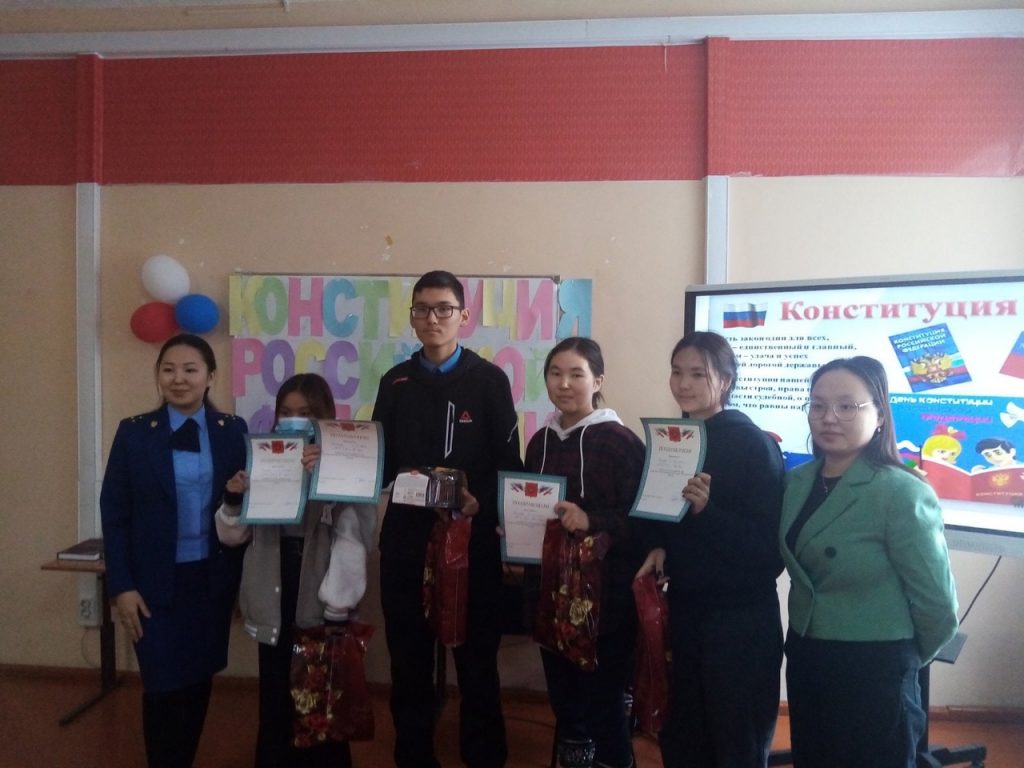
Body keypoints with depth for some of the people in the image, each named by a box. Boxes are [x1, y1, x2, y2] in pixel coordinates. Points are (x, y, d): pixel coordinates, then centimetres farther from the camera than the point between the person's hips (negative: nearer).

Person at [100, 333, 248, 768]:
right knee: (163, 687, 2)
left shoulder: (233, 431, 0)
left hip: (213, 578, 2)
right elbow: (114, 512, -2)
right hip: (156, 582, -1)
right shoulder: (134, 432, -2)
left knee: (199, 682, 11)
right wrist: (121, 586, -6)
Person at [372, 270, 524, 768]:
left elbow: (508, 463, -3)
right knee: (408, 659, 12)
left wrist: (482, 502, -19)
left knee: (477, 658, 8)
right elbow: (378, 461, 9)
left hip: (472, 537, -3)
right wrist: (404, 480, -11)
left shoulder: (489, 380, 0)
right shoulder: (395, 382, 9)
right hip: (405, 538, 3)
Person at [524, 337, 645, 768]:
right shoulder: (540, 442, 9)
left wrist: (591, 521, -27)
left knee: (604, 707, 3)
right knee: (563, 704, 16)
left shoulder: (620, 441, -10)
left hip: (605, 600, -6)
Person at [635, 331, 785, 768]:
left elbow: (769, 546, -17)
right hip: (683, 610, 5)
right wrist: (658, 549, -4)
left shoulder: (753, 444, -13)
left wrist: (707, 510, -29)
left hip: (740, 620, -5)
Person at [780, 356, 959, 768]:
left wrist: (903, 658, 1)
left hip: (873, 672, -6)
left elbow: (936, 600, -13)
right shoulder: (798, 481, 1)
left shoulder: (902, 493, -18)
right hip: (804, 659, 6)